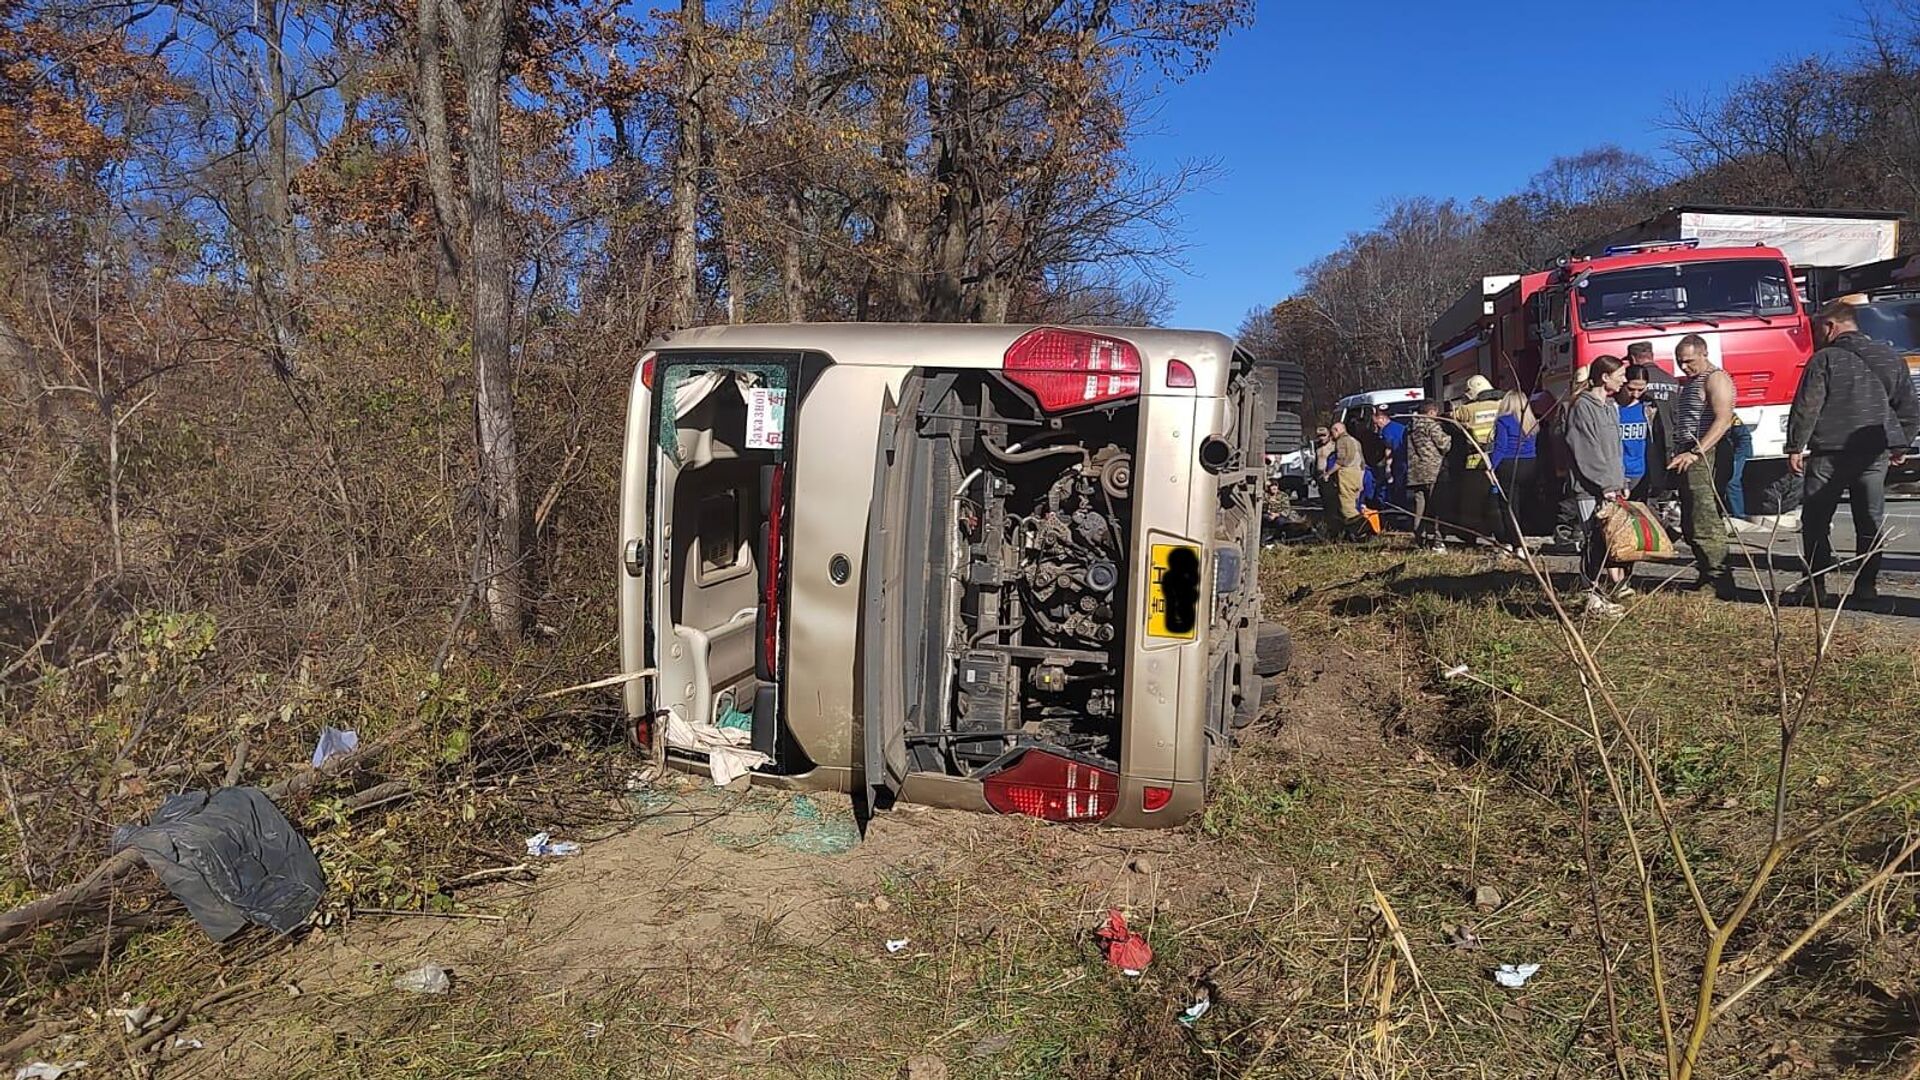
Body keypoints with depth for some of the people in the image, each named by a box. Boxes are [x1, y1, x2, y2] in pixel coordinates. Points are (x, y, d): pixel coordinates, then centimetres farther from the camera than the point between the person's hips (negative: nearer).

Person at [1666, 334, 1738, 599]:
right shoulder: (1688, 383, 23)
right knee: (1690, 526, 12)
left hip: (1705, 458, -10)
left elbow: (1723, 420, -18)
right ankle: (1707, 576, 21)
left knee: (1705, 523, -15)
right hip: (1688, 459, 10)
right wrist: (1679, 455, 15)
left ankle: (1721, 583, -14)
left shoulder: (1716, 379, -6)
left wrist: (1696, 453, -25)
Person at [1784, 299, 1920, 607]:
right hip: (1875, 455, 5)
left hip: (1830, 454, -5)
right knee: (1871, 522, 11)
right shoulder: (1891, 358, 11)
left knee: (1816, 521, 5)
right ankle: (1867, 586, 12)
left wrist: (1795, 448, -6)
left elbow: (1806, 408, -12)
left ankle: (1815, 585, 4)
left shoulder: (1824, 360, -7)